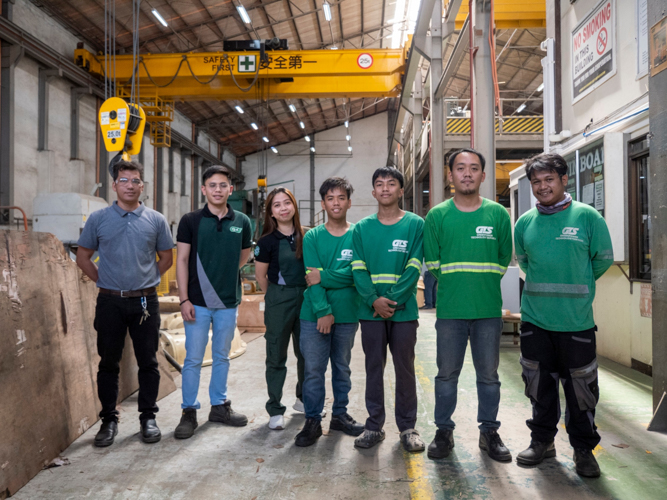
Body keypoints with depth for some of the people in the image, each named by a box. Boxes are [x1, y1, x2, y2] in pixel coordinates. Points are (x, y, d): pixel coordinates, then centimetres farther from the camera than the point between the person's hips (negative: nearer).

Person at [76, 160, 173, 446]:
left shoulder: (156, 220, 3)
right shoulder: (98, 219, 3)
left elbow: (166, 258, 11)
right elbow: (83, 256, 10)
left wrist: (147, 281, 6)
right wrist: (103, 281, 3)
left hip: (145, 301, 0)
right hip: (110, 302, 0)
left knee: (148, 362, 6)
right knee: (108, 363, 8)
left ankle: (148, 417, 20)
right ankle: (109, 420, 21)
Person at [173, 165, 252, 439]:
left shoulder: (242, 222, 2)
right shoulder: (190, 220, -4)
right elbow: (182, 260, -5)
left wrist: (224, 274, 6)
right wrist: (184, 299, -10)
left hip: (228, 302, 3)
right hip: (198, 301, -2)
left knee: (222, 357, 14)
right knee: (193, 359, 4)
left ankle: (219, 405, 28)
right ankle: (189, 412, 17)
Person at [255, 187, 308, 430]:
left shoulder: (307, 236, 2)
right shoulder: (268, 240, -7)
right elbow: (260, 274, 0)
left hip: (306, 297, 4)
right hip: (279, 299, -3)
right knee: (277, 356, 4)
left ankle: (303, 399, 34)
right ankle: (275, 410, 14)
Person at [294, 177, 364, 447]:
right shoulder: (312, 237, 2)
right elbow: (313, 277, -8)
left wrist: (324, 277, -16)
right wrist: (323, 311, -16)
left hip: (347, 314, 1)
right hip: (314, 314, -1)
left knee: (342, 368, 14)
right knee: (313, 370, 2)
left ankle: (340, 415, 28)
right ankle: (312, 421, 13)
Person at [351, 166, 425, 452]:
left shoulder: (415, 225, 1)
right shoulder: (362, 228, 7)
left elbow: (414, 268, -6)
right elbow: (358, 269, 0)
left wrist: (392, 300, -15)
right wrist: (374, 300, -14)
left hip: (404, 310, -2)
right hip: (371, 310, 2)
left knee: (405, 369, 7)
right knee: (374, 368, 9)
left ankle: (408, 428, 19)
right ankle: (374, 426, 21)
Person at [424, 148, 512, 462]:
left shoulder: (498, 214, 5)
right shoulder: (437, 216, 2)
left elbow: (503, 259, 9)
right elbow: (432, 262, 5)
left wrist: (482, 285, 4)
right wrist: (452, 286, 2)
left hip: (489, 309, 1)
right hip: (449, 309, -1)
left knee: (488, 374, 10)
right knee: (447, 374, 8)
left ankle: (489, 431, 24)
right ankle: (444, 431, 22)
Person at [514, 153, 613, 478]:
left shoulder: (587, 216, -4)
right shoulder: (524, 223, 5)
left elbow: (603, 260, 5)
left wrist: (576, 286, 11)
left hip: (576, 320, -3)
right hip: (534, 318, 3)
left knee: (580, 387, 6)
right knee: (540, 384, 13)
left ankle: (583, 448, 23)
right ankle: (542, 440, 30)